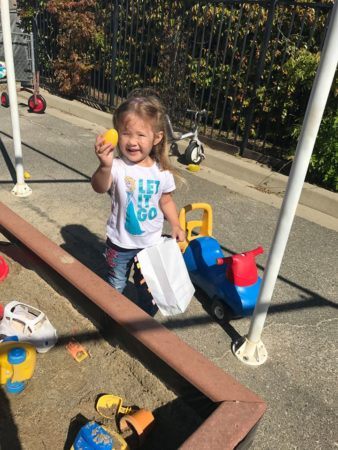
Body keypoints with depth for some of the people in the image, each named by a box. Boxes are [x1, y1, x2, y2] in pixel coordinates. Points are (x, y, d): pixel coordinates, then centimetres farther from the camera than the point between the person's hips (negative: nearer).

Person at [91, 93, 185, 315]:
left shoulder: (162, 171, -10)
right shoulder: (117, 167, -22)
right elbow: (100, 187, -42)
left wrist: (176, 224, -5)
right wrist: (105, 166, -61)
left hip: (151, 242, 2)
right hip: (120, 242, -2)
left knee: (148, 288, 21)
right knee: (115, 286, 21)